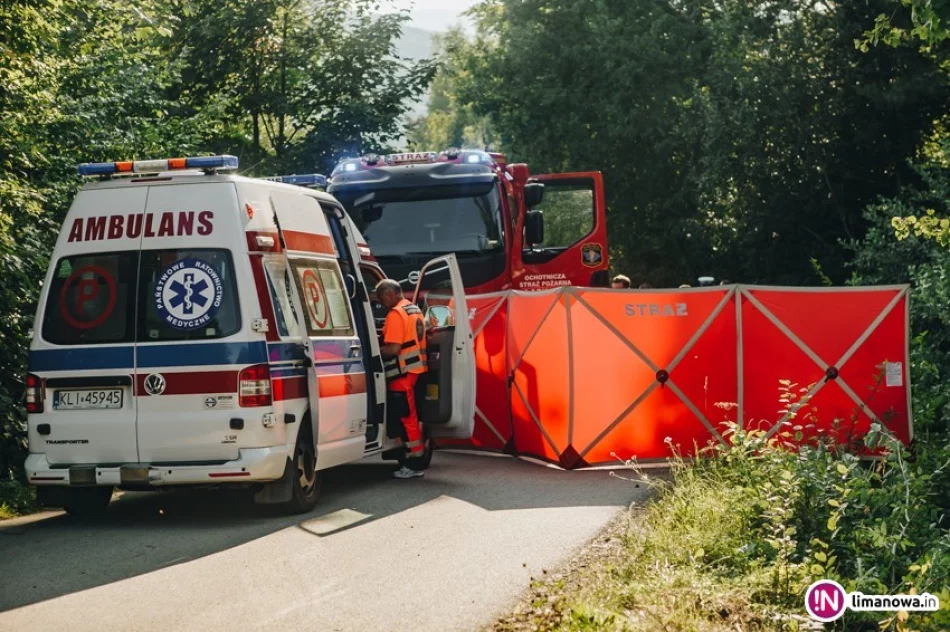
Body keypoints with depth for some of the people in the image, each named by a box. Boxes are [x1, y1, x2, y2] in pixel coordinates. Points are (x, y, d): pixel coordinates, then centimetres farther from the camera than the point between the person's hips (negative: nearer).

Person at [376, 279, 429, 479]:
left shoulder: (396, 314, -16)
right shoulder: (415, 310, 15)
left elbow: (393, 349, -22)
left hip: (403, 372, -10)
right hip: (416, 368, 10)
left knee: (407, 417, -5)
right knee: (411, 415, 13)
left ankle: (414, 464, -2)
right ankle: (417, 458, 17)